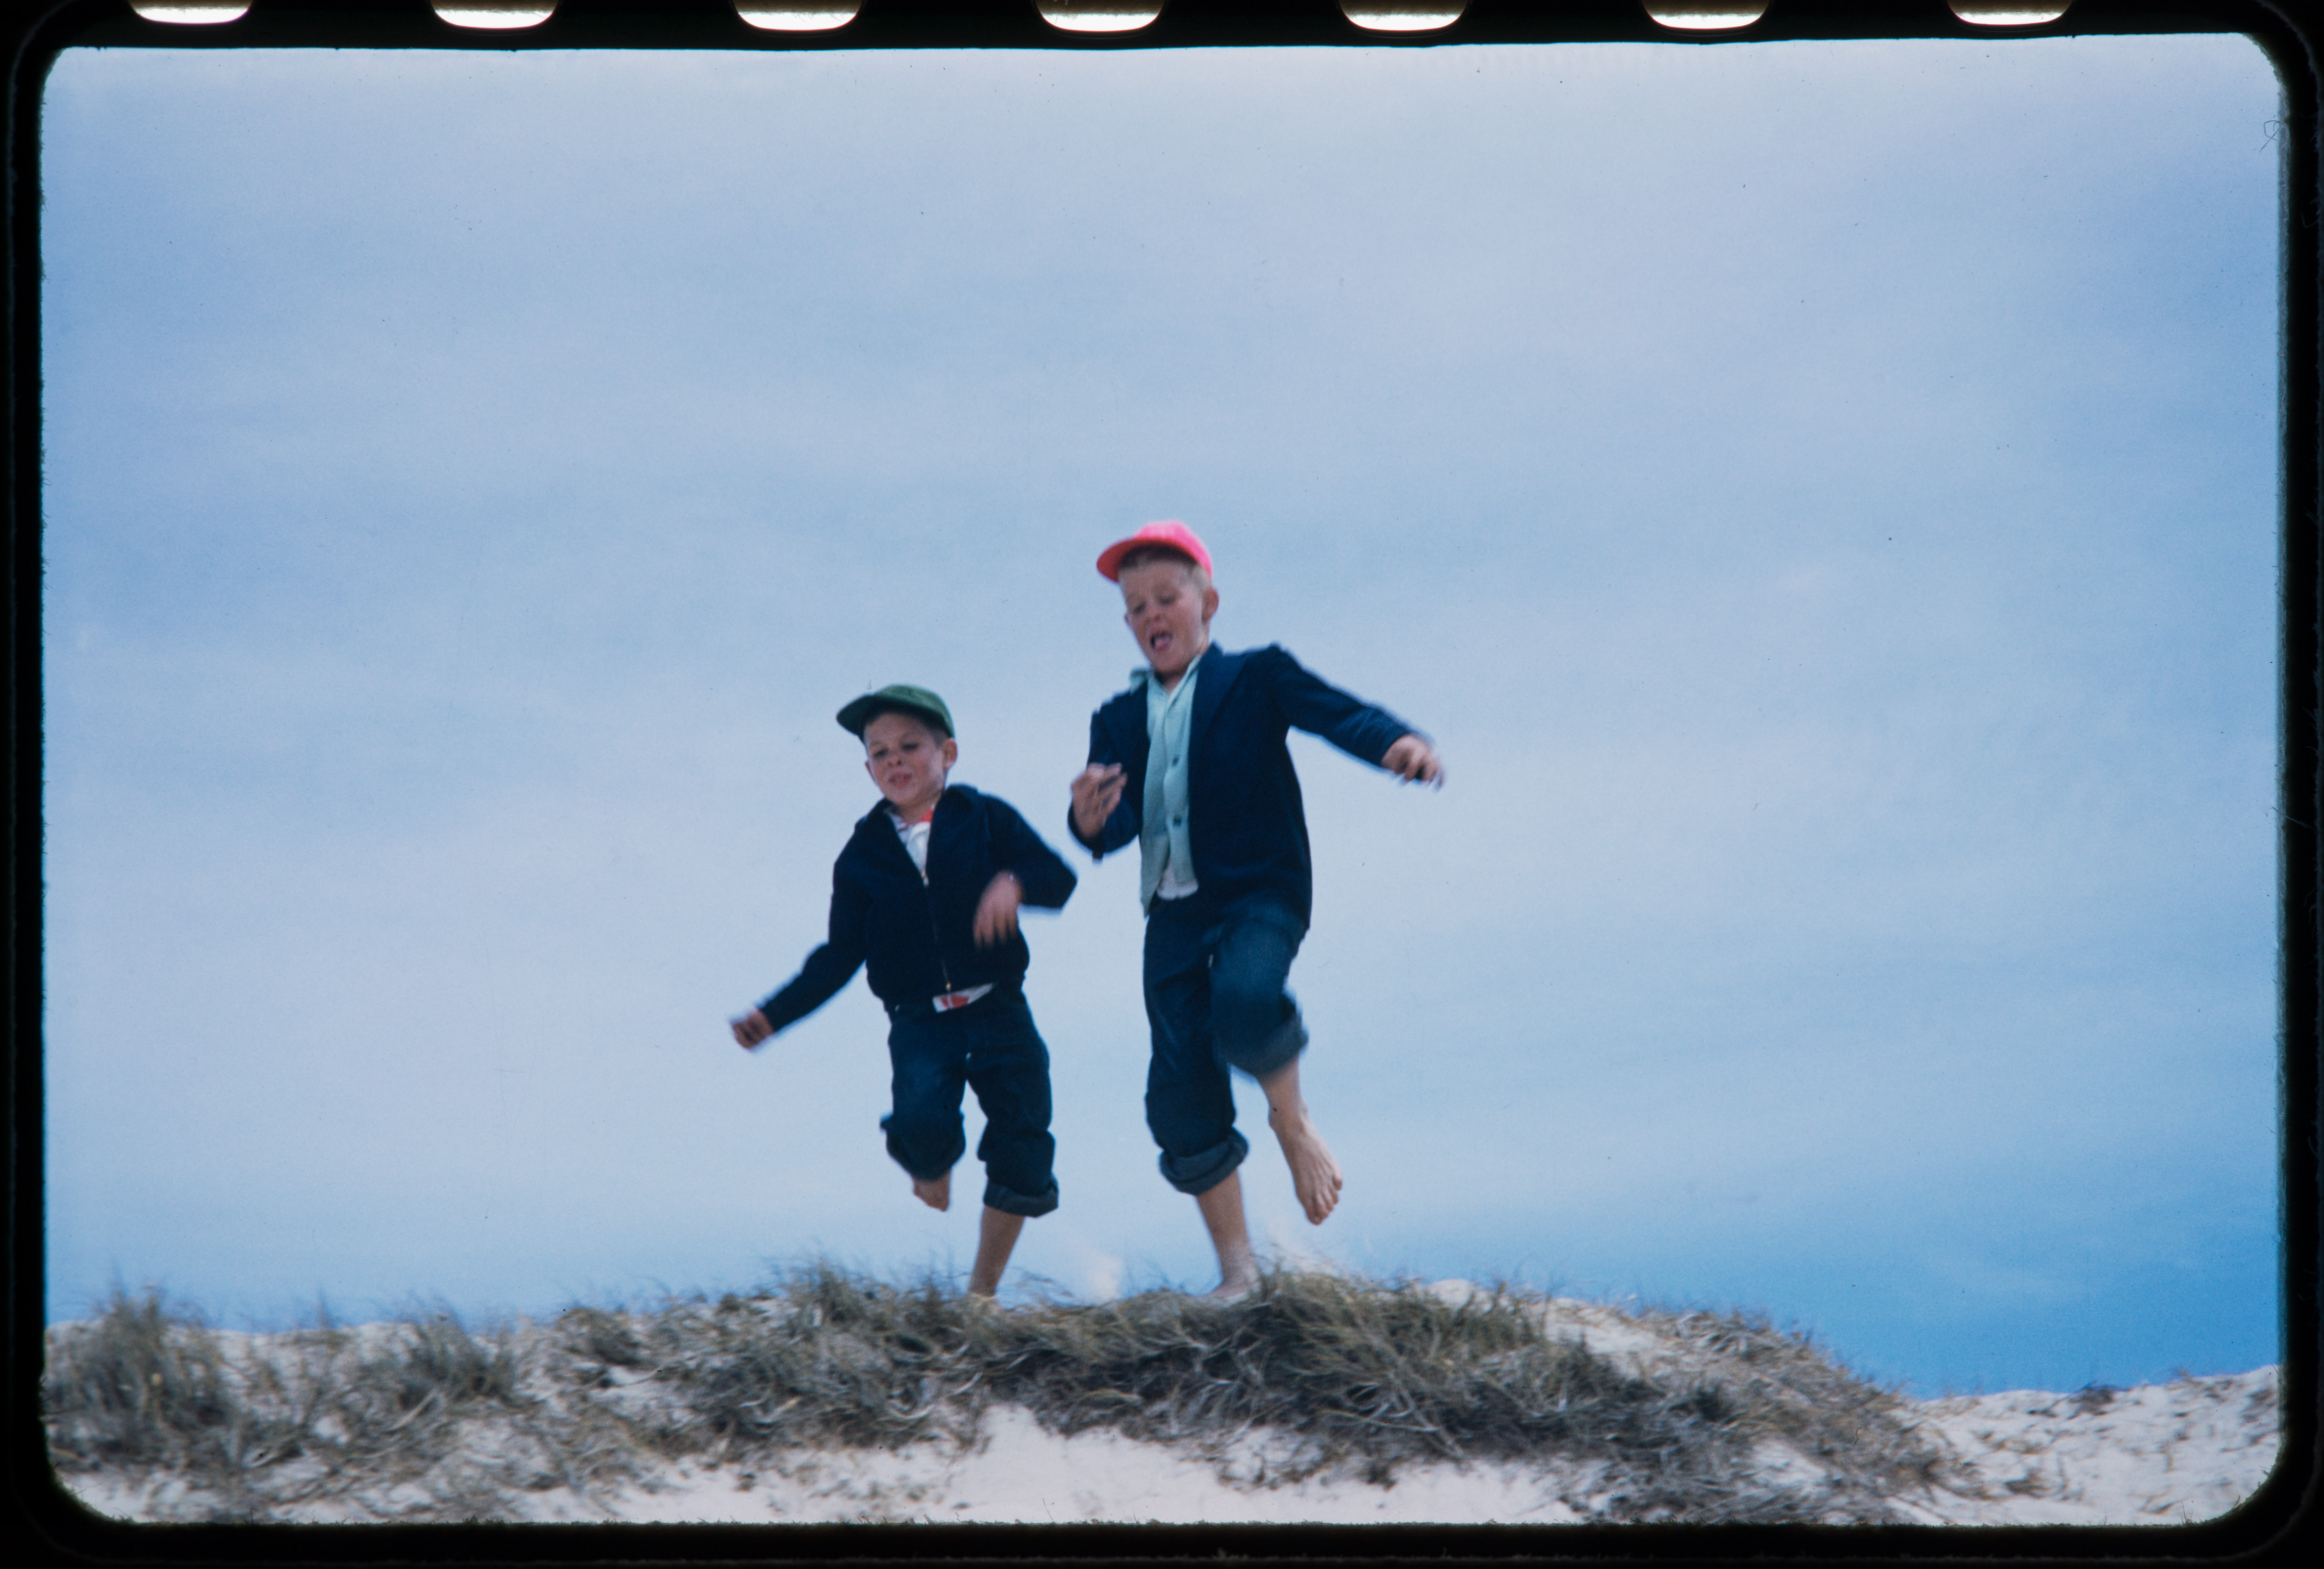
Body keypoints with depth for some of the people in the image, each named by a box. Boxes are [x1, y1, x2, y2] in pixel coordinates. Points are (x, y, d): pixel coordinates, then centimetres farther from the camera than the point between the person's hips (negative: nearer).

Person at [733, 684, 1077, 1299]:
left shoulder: (987, 820, 3)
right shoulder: (862, 857, 7)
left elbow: (1059, 880, -7)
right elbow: (840, 957, 9)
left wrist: (1016, 883, -30)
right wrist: (773, 1015, 0)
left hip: (999, 1011, 0)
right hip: (919, 1023, 0)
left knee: (1023, 1152, -2)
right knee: (923, 1122, -27)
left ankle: (983, 1290, 17)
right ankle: (932, 1168, 12)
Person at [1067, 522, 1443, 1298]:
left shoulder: (1257, 677, 3)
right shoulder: (1119, 719, 13)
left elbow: (1338, 713, -13)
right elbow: (1116, 830, 2)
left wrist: (1399, 741, -35)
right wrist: (1091, 819, -23)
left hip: (1261, 894, -4)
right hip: (1175, 915, 5)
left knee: (1242, 1001, -35)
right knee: (1181, 1101, 0)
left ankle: (1292, 1119, -5)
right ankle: (1238, 1274, 12)